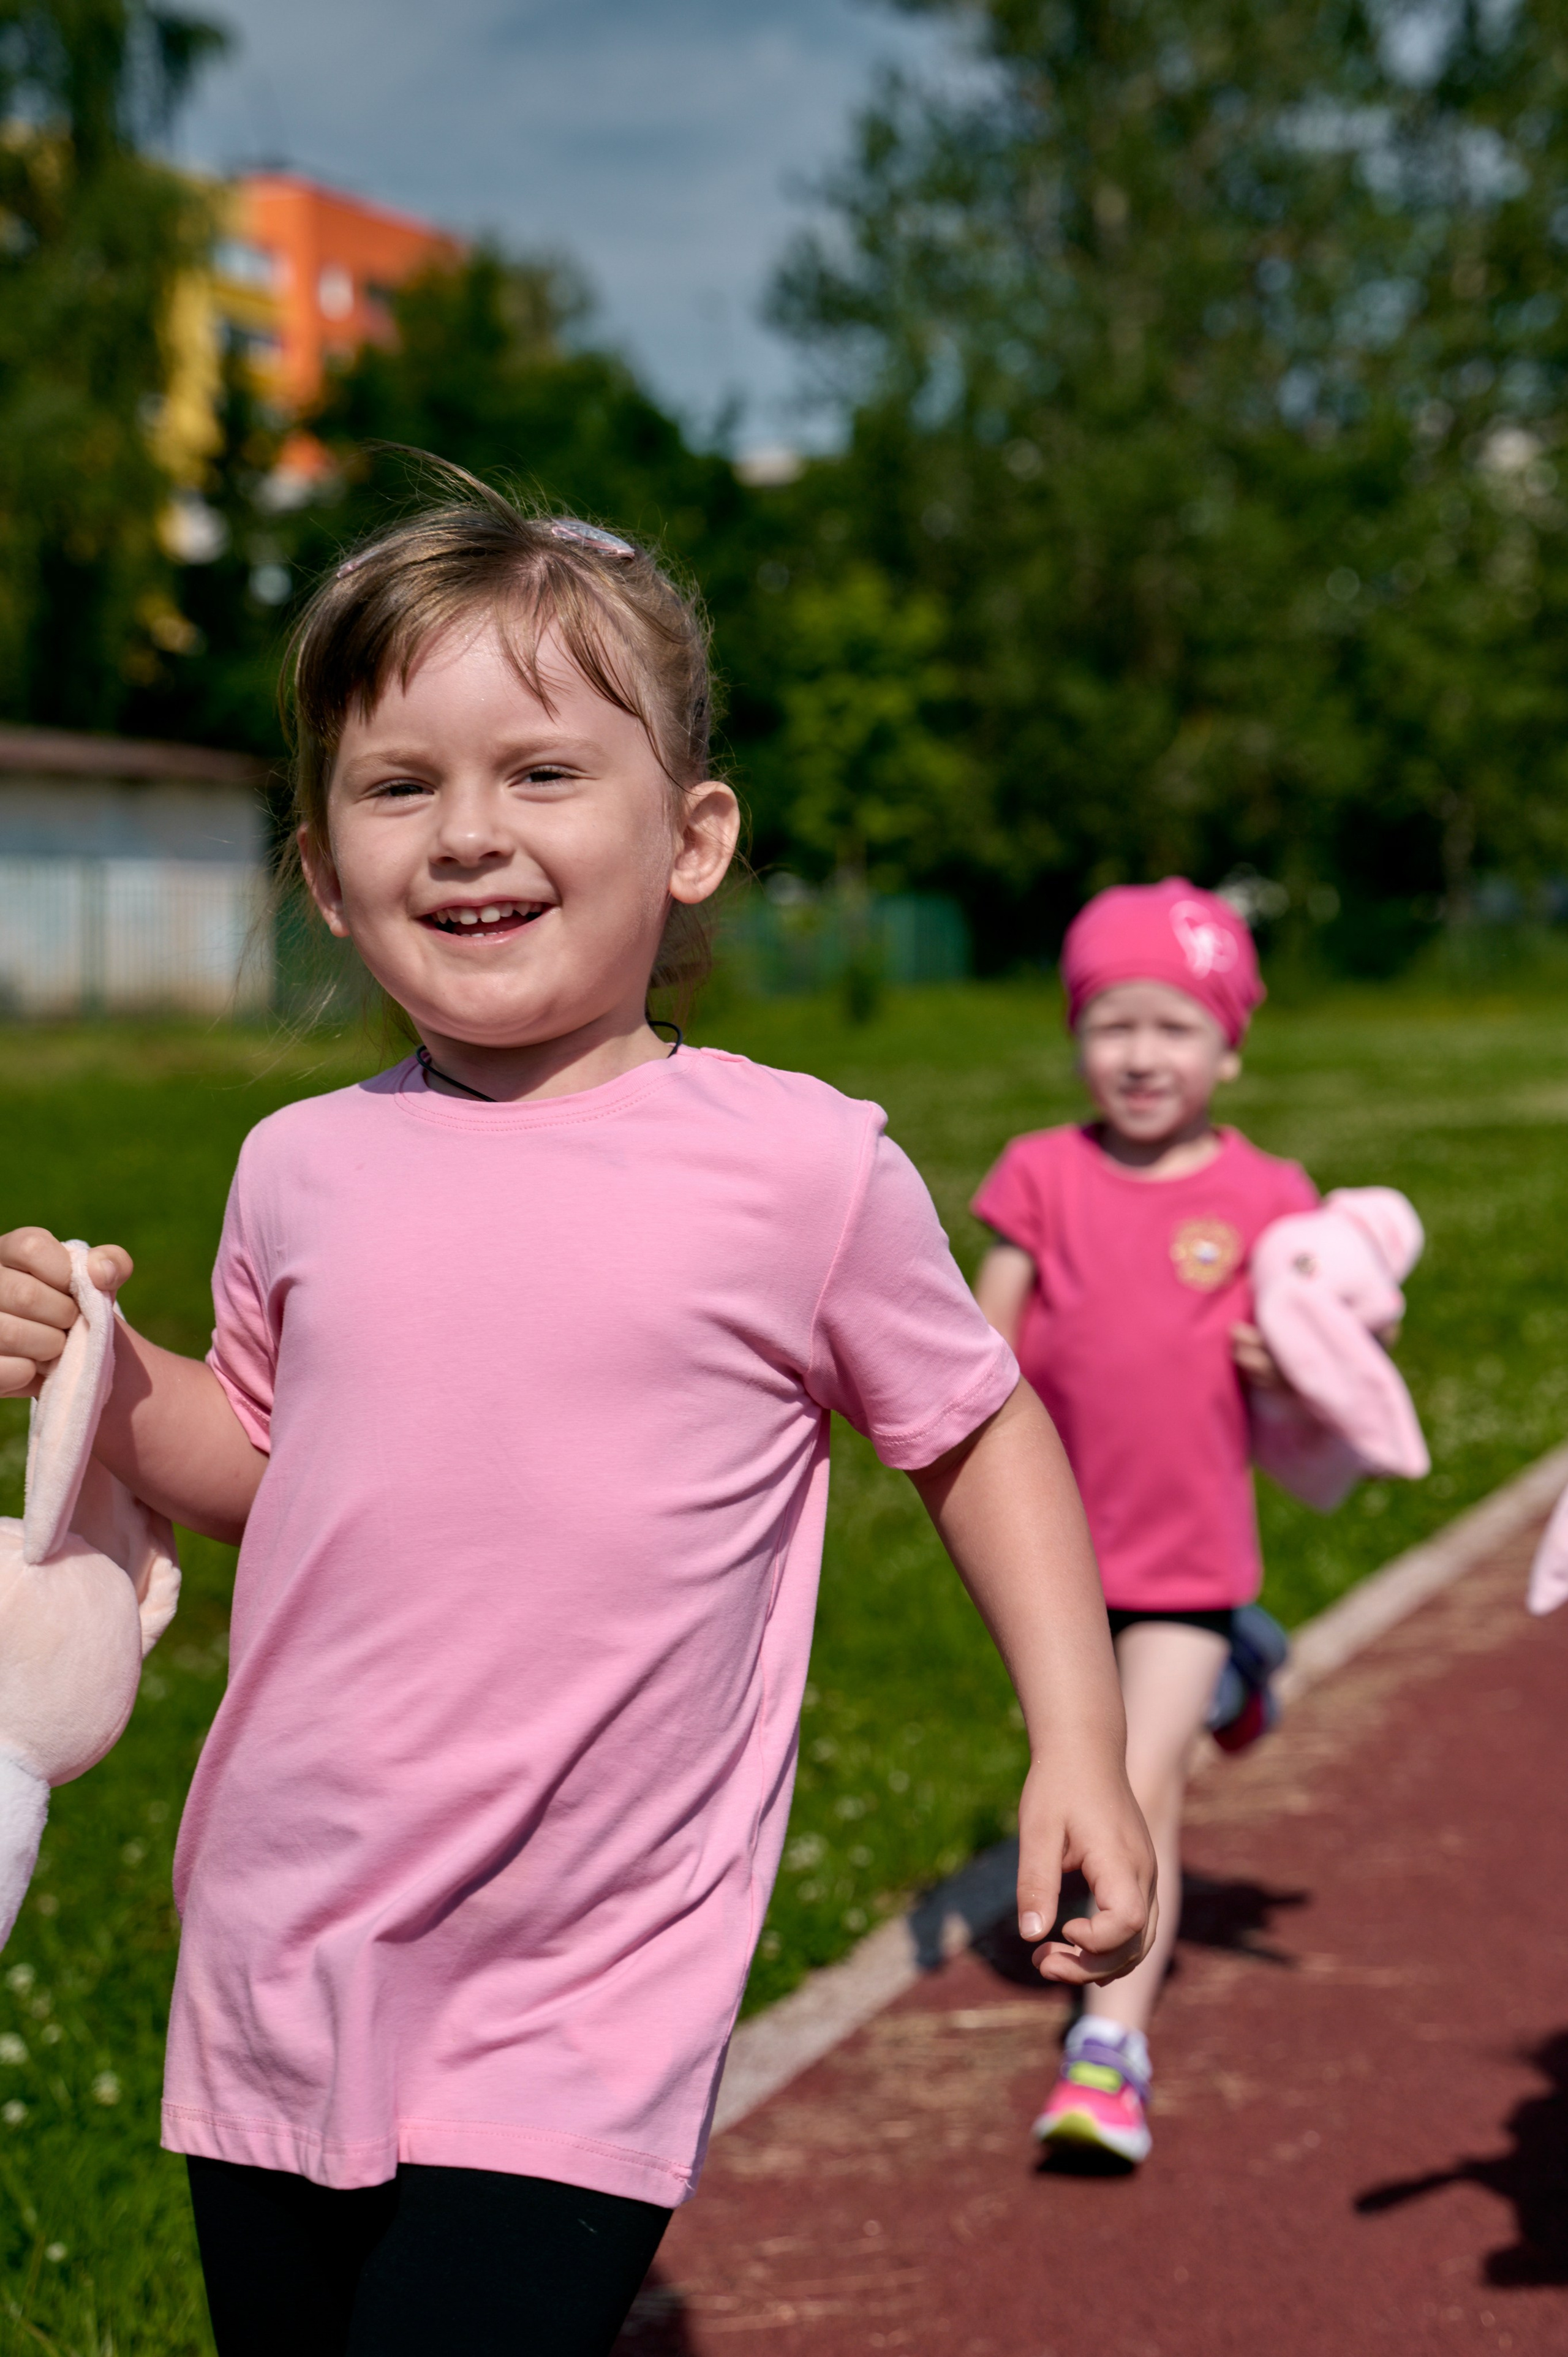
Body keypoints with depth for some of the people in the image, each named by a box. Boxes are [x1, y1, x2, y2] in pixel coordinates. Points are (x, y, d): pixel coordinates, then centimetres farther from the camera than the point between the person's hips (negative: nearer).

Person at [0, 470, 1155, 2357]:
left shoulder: (801, 1169, -9)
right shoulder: (304, 1168, 1)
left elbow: (975, 1434, 5)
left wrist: (1078, 1747, -1)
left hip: (574, 2043, -4)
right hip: (270, 1990, 4)